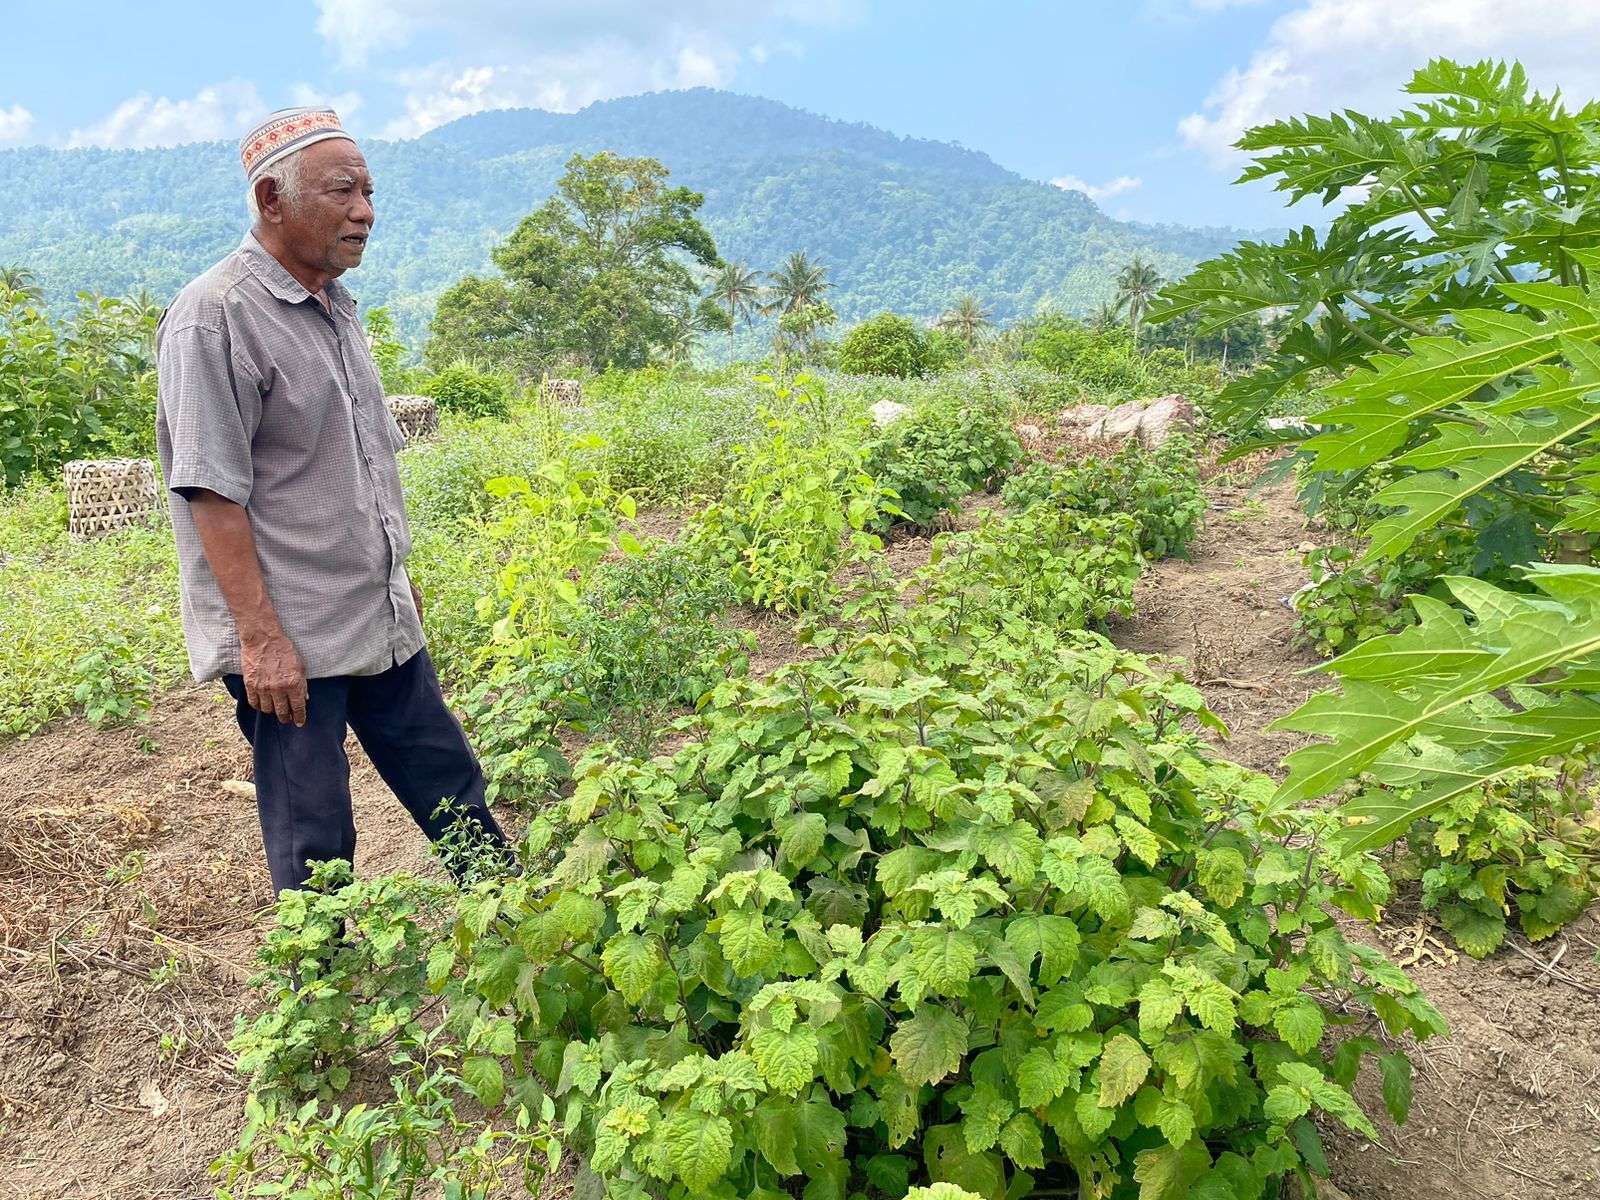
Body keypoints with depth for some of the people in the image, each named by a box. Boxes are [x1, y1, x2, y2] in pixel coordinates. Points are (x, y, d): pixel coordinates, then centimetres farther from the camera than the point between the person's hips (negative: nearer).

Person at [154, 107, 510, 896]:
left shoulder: (334, 306, 12)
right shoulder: (213, 319, -14)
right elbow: (212, 492, -18)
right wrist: (261, 637, -20)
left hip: (381, 624, 8)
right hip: (288, 643, -8)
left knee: (453, 792, 17)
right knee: (314, 848, 5)